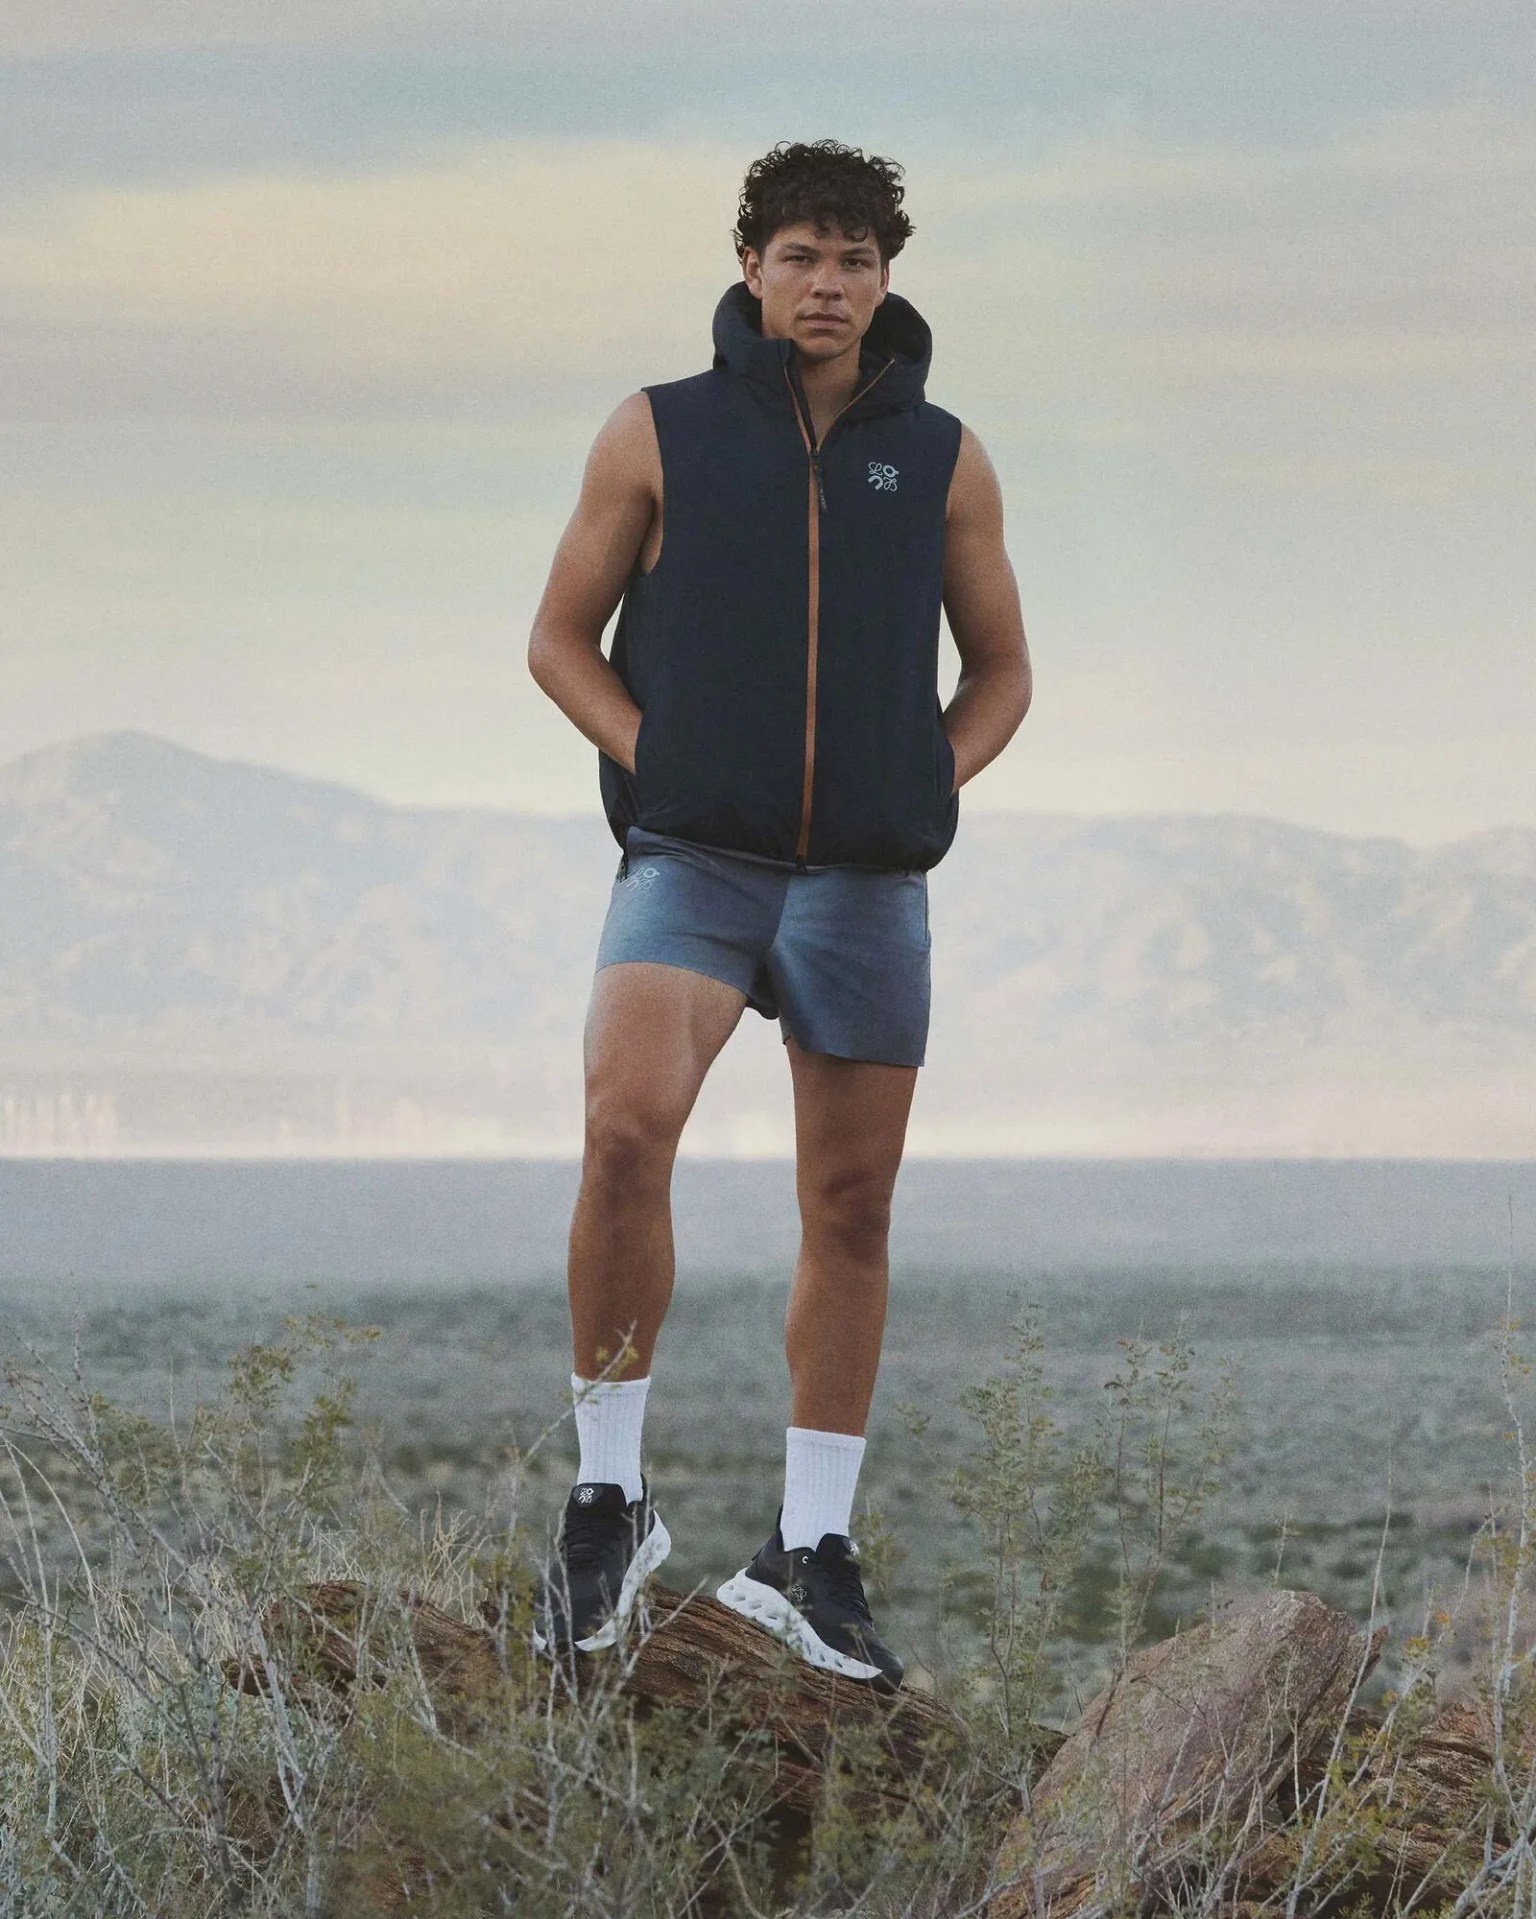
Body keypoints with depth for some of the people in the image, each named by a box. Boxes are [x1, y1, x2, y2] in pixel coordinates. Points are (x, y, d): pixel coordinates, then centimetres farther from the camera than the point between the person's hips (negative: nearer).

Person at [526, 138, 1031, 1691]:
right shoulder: (659, 435, 3)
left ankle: (809, 1552, 16)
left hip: (869, 881, 3)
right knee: (628, 1127, -26)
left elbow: (1000, 669, 17)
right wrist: (656, 766, -6)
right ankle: (608, 1495, -13)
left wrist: (929, 788, 0)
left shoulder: (942, 460, 8)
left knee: (851, 1209, 5)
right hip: (692, 858, -3)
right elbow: (560, 640, 9)